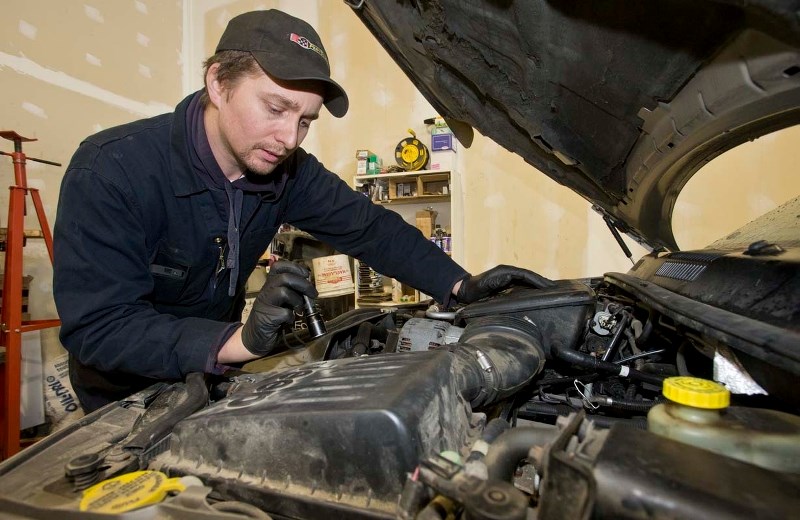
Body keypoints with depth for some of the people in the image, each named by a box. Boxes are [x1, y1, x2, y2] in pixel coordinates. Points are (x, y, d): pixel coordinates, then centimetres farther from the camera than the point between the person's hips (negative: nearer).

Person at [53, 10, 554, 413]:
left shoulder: (290, 170, -14)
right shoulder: (110, 171, -28)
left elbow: (372, 228, -10)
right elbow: (97, 326, -31)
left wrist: (462, 286, -21)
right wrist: (241, 340, -46)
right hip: (127, 397, -2)